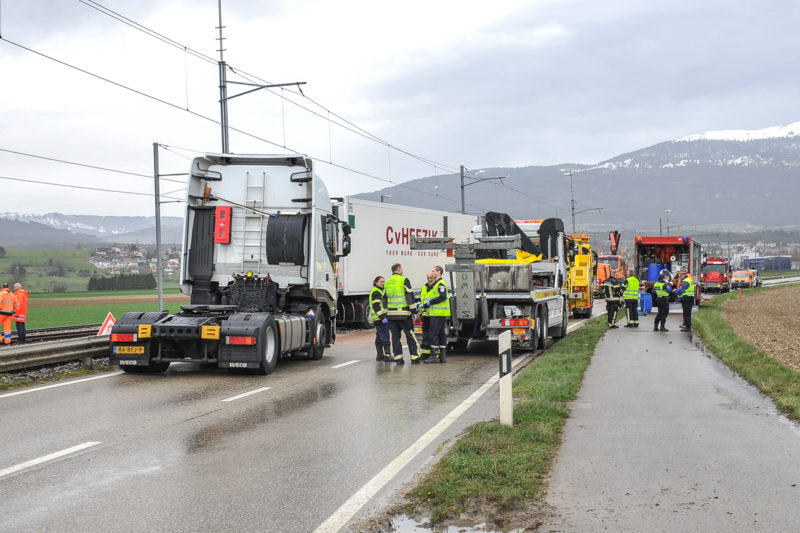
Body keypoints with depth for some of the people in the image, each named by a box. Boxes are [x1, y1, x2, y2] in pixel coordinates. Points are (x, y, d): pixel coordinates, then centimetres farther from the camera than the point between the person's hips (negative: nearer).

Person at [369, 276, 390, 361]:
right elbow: (376, 306, -20)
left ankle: (379, 355, 15)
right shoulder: (376, 292, -11)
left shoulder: (380, 291, 22)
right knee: (385, 337, -13)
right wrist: (382, 317, -25)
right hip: (380, 319, -10)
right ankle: (387, 355, -15)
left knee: (379, 338, 11)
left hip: (380, 319, 10)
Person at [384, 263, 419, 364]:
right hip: (403, 313, -5)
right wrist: (414, 310, -6)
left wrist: (385, 314, 21)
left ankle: (398, 357, 3)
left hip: (391, 314, 5)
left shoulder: (387, 282, 14)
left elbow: (384, 299, 17)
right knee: (410, 335, 2)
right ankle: (414, 356, 2)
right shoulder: (404, 280, -4)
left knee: (395, 336, 7)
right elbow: (410, 295, -9)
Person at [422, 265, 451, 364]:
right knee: (441, 334, 9)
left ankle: (435, 356, -12)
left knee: (433, 334, -10)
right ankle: (443, 356, 11)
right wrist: (424, 306, 21)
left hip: (439, 314, -10)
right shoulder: (437, 284, 21)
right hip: (439, 313, 10)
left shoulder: (441, 284, -12)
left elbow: (443, 297, -23)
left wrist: (430, 302, -14)